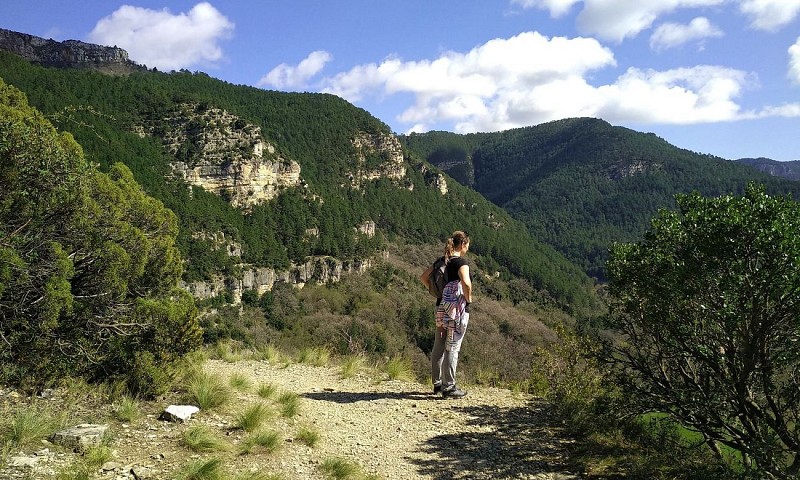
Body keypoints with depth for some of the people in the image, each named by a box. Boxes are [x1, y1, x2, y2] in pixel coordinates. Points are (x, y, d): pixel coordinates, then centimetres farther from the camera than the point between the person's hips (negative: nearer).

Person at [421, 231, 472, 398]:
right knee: (452, 347, -1)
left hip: (442, 307, 7)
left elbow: (423, 277, 15)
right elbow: (466, 283, -30)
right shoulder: (461, 262, -13)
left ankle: (438, 383, 23)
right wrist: (469, 299, -14)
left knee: (439, 346, 13)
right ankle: (449, 387, 3)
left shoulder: (442, 261, 9)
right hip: (457, 308, -7)